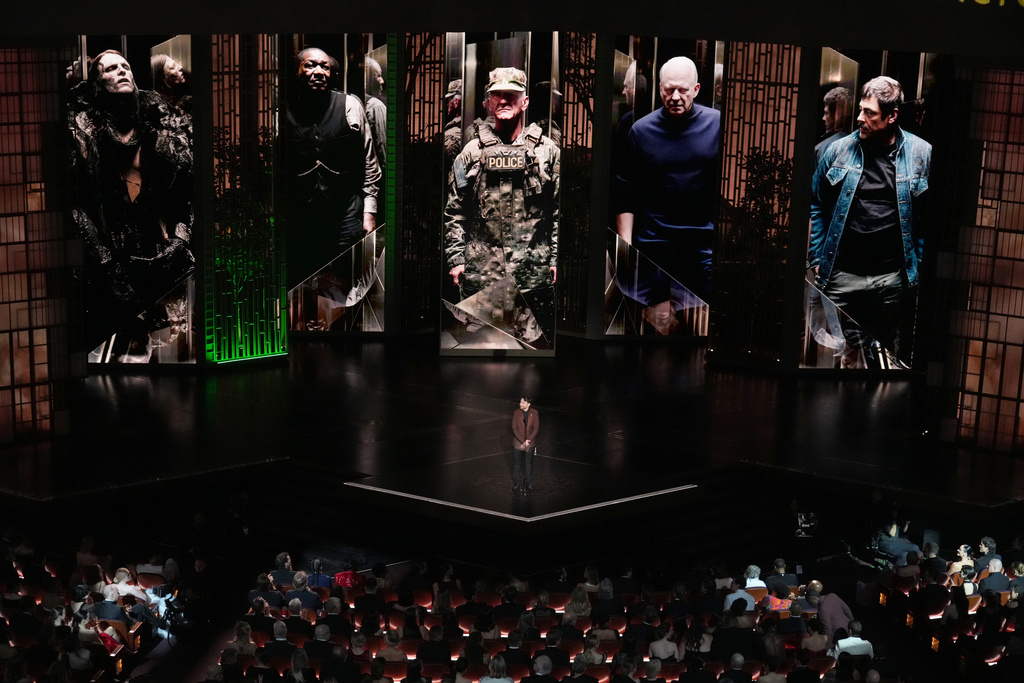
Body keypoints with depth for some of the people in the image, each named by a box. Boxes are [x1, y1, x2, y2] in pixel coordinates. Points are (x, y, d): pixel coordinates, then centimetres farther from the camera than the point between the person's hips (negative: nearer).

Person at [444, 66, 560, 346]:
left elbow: (560, 210, 5)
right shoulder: (472, 152, 7)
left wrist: (557, 258, -1)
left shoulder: (547, 151, 6)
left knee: (535, 339, 3)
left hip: (534, 269, 0)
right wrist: (455, 258, 3)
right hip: (481, 271, 1)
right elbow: (454, 211, 8)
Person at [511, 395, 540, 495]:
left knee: (528, 464, 9)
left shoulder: (534, 413, -7)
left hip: (530, 443, 0)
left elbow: (536, 428, -6)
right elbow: (514, 429, -10)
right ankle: (517, 484, 19)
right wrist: (523, 441, -16)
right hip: (518, 443, 0)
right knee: (517, 464, 7)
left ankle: (528, 483, 23)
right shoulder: (516, 413, -9)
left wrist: (528, 440, -16)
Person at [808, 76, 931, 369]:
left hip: (894, 279, 0)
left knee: (894, 360, 10)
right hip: (841, 276, 0)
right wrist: (816, 259, 4)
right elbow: (816, 205, 10)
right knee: (842, 358, 2)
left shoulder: (921, 154, -1)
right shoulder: (839, 151, 2)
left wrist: (921, 267, -1)